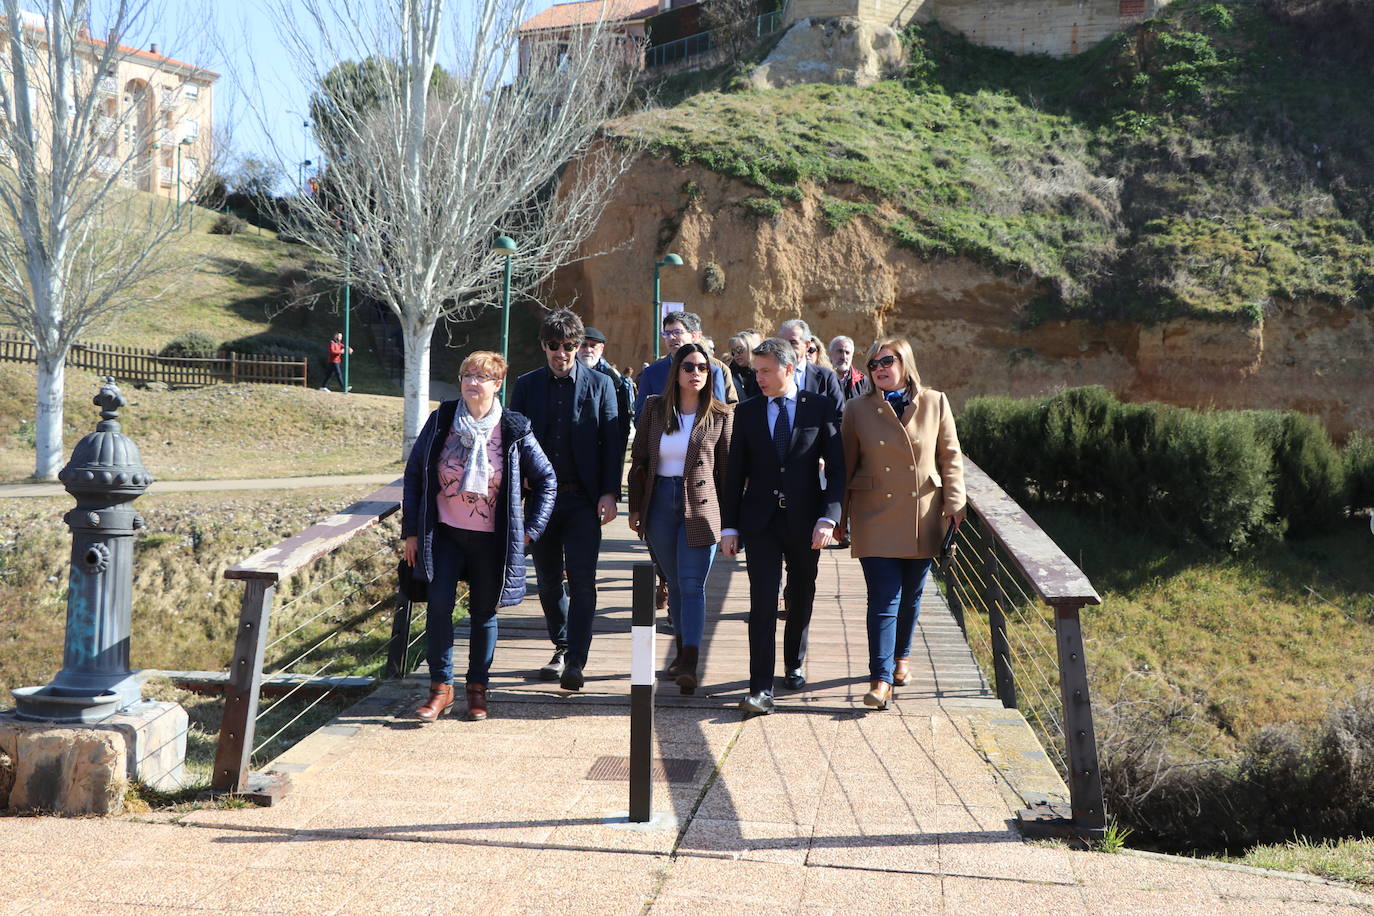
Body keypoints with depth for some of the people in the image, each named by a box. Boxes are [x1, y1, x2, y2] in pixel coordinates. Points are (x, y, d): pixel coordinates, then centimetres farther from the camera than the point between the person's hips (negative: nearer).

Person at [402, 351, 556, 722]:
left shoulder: (514, 430, -5)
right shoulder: (440, 422, -1)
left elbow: (546, 479, 5)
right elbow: (414, 473, 6)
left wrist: (529, 528, 0)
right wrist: (411, 530, 3)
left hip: (491, 539, -1)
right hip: (444, 533, 1)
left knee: (483, 612, 7)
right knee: (438, 605, -11)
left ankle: (478, 688, 22)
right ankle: (440, 687, 1)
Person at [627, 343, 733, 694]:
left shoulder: (721, 415, -1)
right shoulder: (654, 408, 4)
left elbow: (727, 469, 2)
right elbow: (638, 459, 8)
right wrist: (635, 507, 5)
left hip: (701, 507, -3)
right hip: (661, 503, 3)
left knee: (692, 585, -9)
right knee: (675, 583, 13)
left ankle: (689, 664, -15)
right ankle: (682, 652, 26)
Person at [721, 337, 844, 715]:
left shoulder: (820, 407, -1)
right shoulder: (747, 411, 4)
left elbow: (836, 467, -3)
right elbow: (735, 472, 6)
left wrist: (828, 517, -13)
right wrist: (729, 526, 1)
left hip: (805, 520, 0)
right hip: (762, 520, 0)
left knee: (801, 599, 15)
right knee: (763, 602, -8)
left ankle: (794, 665, 38)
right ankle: (761, 689, -9)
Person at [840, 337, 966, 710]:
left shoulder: (935, 403, 2)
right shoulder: (858, 409, 1)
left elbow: (950, 457, 6)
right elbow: (846, 465, 5)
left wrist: (954, 502, -2)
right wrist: (839, 515, 6)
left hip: (922, 518, 2)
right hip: (875, 518, -2)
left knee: (910, 595, 14)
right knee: (883, 598, -10)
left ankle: (901, 656, 36)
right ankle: (881, 681, -11)